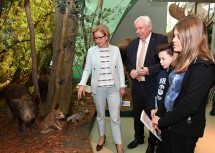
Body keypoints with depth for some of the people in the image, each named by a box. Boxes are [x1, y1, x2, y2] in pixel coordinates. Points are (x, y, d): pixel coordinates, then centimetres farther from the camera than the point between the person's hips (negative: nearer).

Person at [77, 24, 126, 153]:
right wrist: (82, 84, -8)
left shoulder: (115, 49, -2)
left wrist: (122, 86, 1)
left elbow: (120, 69, 2)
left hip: (113, 88, 0)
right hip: (98, 89, 1)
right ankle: (102, 137, 40)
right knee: (100, 115, 17)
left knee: (115, 117, 4)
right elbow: (87, 69, 2)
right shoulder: (91, 51, -3)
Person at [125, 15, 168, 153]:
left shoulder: (161, 40, -9)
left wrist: (148, 70, -23)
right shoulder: (133, 43, 10)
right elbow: (128, 62, 16)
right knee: (137, 113, 20)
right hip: (136, 85, 6)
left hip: (152, 86, -5)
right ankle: (139, 138, 43)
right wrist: (131, 70, -5)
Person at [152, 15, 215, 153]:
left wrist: (162, 122, -16)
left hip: (185, 128, -8)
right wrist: (163, 119, 4)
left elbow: (189, 104, -26)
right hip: (173, 123, 8)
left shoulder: (202, 66, -21)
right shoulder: (185, 61, 7)